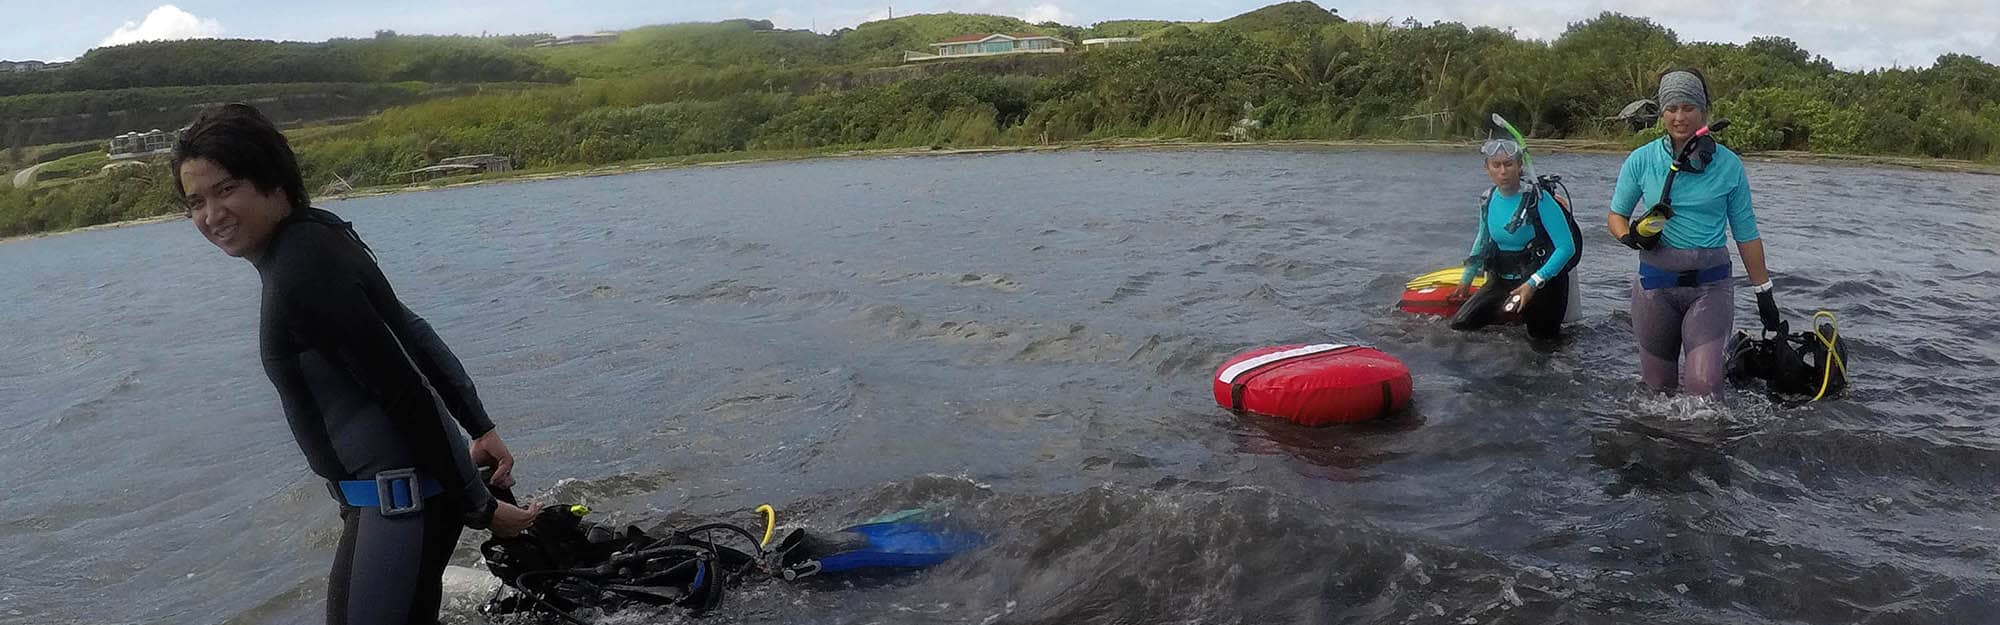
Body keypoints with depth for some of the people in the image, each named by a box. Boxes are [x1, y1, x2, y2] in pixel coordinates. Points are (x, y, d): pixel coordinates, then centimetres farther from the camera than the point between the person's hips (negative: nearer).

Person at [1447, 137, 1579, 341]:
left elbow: (1566, 247, -23)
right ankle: (1513, 312, 18)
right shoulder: (1488, 201, -1)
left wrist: (1533, 283, -29)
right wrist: (1466, 279, 18)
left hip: (1542, 280, -5)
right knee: (1460, 324, -6)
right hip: (1501, 281, 5)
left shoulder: (1539, 199, -19)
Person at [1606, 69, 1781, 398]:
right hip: (1656, 283, 1)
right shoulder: (1642, 160, 1)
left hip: (1710, 285, -1)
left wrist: (1765, 293, 8)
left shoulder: (1728, 165, 2)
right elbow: (1616, 215, 9)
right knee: (1658, 384, 9)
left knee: (1704, 385, -17)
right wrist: (1631, 236, -14)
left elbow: (1746, 235, 6)